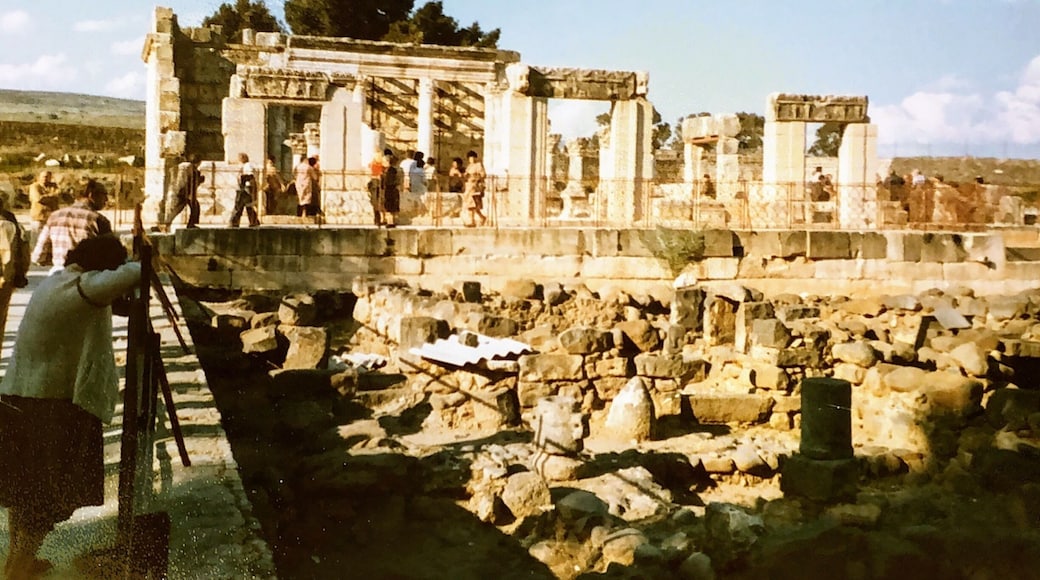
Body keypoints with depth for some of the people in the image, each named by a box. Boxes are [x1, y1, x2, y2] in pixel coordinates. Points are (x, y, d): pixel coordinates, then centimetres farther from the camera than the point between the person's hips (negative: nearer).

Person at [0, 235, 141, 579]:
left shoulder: (57, 282, 11)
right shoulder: (78, 287, -18)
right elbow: (121, 280, -34)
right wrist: (143, 268, -13)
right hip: (51, 406, -9)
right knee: (51, 489, 4)